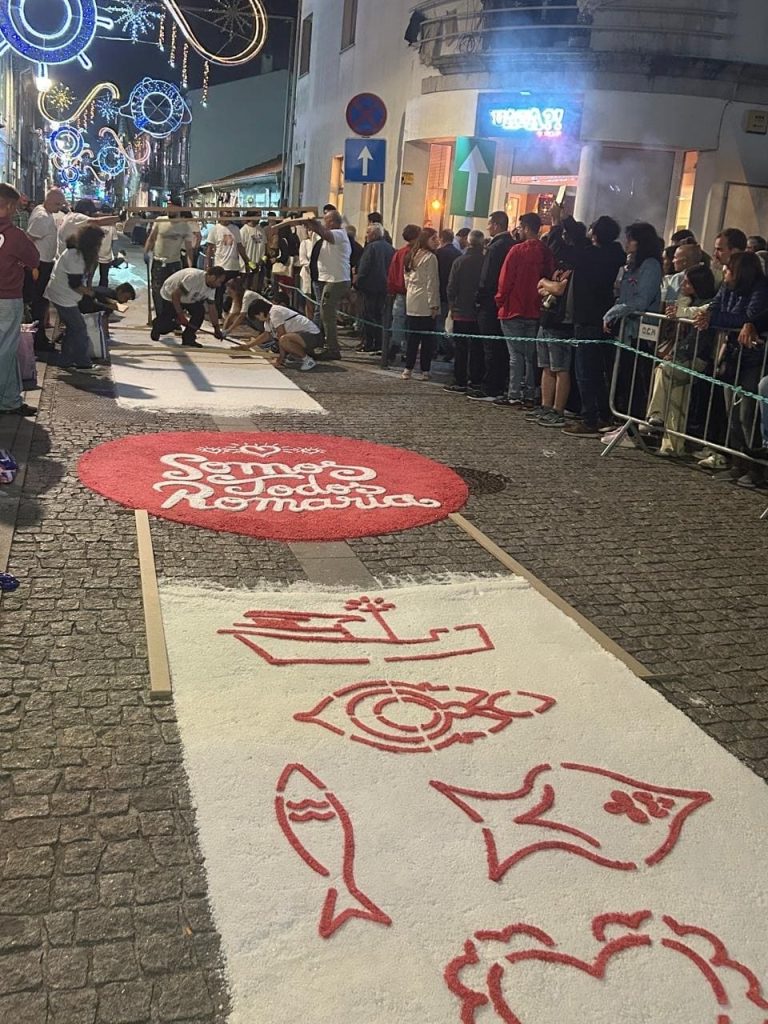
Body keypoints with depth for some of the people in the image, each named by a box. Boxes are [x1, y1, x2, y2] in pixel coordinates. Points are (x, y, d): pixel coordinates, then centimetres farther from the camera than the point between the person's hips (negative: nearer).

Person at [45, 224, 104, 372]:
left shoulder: (81, 254, 8)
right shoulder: (75, 256, -23)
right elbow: (75, 284, -22)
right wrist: (90, 292, -9)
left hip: (65, 296, 10)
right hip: (63, 297, -10)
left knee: (73, 328, 14)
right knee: (79, 328, -5)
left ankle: (66, 361, 20)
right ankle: (83, 363, 2)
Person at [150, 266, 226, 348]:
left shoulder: (211, 288, -13)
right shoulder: (193, 277, -38)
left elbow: (212, 309, -7)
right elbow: (175, 295, -35)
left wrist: (217, 329, -10)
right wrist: (181, 315, -33)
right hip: (169, 296, -6)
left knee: (200, 311, -19)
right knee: (167, 326, -4)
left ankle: (188, 338, -6)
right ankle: (156, 325, 33)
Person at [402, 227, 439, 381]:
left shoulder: (412, 256, 13)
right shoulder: (430, 257, -10)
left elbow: (407, 279, 17)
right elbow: (432, 283, -12)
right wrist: (433, 304, -10)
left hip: (411, 302, 7)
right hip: (425, 303, -7)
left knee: (412, 336, 8)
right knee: (427, 337, -2)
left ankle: (408, 369, 8)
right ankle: (424, 371, -1)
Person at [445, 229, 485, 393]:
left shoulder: (459, 261, -9)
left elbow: (451, 287, -7)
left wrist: (452, 305, 5)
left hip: (461, 312, -2)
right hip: (480, 312, 2)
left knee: (460, 348, 2)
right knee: (477, 348, 11)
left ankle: (460, 382, 2)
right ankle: (476, 381, 14)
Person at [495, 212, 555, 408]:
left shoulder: (518, 250, -12)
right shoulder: (547, 252, 3)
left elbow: (505, 279, -11)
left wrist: (500, 300, 2)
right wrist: (541, 299, 14)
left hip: (514, 310, -5)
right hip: (535, 311, 5)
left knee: (516, 355, -2)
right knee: (531, 355, 11)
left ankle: (514, 396, -2)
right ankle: (529, 395, 13)